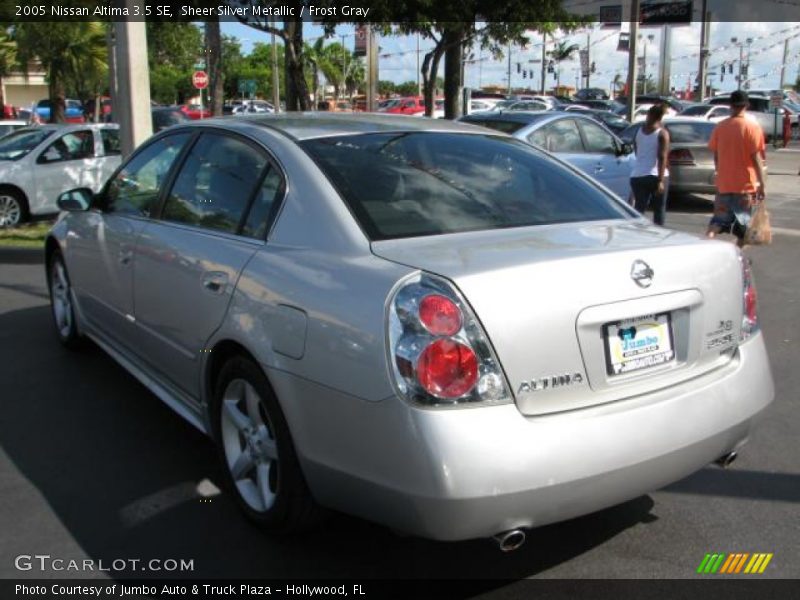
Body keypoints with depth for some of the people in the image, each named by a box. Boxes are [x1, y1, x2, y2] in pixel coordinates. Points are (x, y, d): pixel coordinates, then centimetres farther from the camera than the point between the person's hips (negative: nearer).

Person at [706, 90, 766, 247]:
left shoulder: (720, 126, 1)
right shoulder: (752, 127, -9)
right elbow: (756, 158, -11)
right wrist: (762, 184, -7)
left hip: (723, 184, 3)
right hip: (745, 184, -3)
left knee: (718, 222, 10)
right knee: (743, 227, 10)